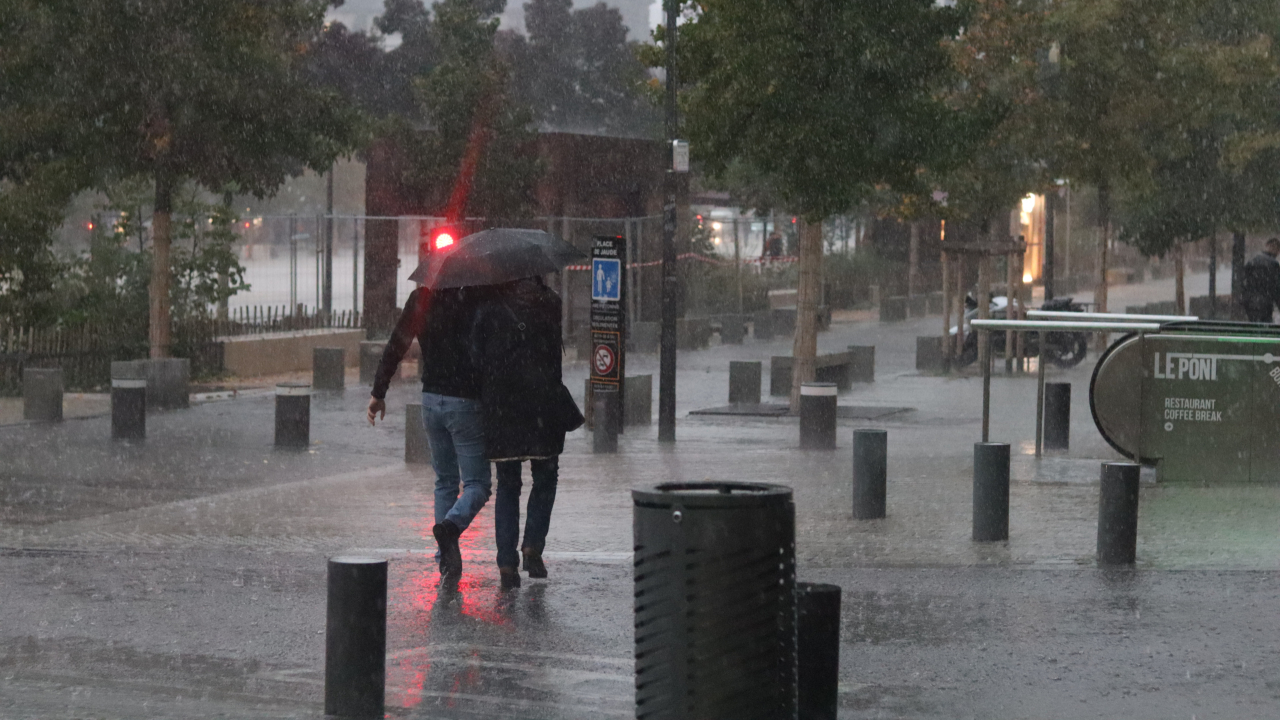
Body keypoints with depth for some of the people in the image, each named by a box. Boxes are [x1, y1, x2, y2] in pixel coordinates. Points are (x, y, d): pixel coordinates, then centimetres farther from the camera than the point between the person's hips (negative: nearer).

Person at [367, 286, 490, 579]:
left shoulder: (421, 298, 0)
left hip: (431, 400, 4)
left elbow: (396, 346, 2)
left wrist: (378, 392, 9)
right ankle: (452, 525, -26)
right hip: (466, 402, -4)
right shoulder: (477, 298, -12)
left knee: (445, 481, 17)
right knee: (477, 483, 3)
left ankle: (447, 561, 14)